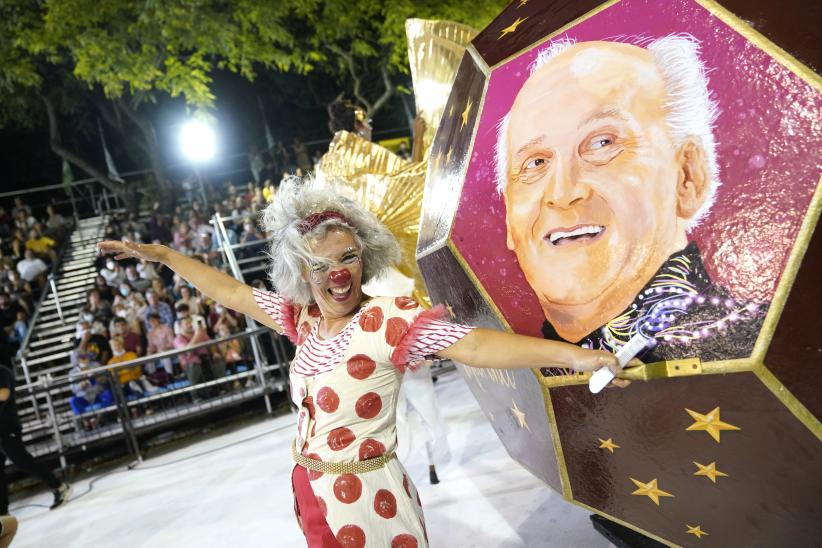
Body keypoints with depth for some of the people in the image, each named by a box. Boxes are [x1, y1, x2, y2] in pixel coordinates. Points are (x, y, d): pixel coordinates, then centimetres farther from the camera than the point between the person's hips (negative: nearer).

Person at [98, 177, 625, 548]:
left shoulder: (391, 318, -21)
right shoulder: (303, 316, -2)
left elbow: (473, 344, -33)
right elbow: (232, 292, 9)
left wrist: (571, 353, -44)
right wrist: (158, 253, 15)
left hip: (368, 494, -6)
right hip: (311, 487, 6)